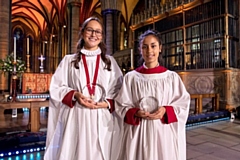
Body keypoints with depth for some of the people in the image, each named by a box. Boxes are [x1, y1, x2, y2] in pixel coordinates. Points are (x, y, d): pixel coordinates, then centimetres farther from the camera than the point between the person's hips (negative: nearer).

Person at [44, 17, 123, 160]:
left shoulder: (110, 61, 11)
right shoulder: (69, 60, 9)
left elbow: (120, 90, 8)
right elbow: (56, 88, 5)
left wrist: (108, 103, -9)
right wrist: (74, 95, -13)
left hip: (103, 120, 1)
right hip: (75, 119, 0)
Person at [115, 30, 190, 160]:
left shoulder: (172, 77, 0)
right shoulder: (130, 77, -1)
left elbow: (183, 104, 3)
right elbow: (121, 105, 2)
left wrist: (166, 111, -14)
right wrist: (136, 113, -15)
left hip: (165, 132, 1)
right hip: (138, 133, 0)